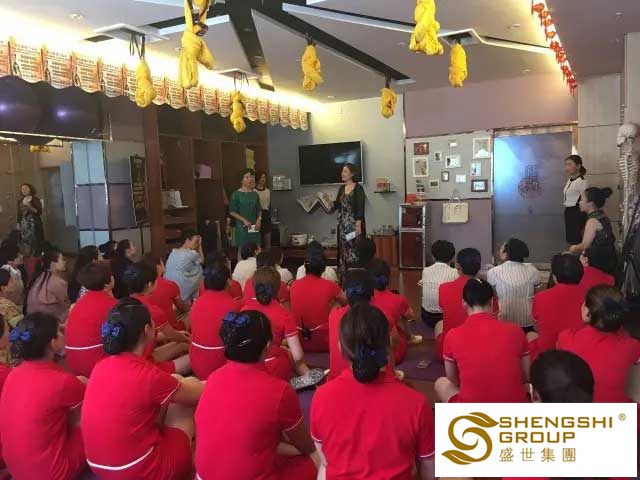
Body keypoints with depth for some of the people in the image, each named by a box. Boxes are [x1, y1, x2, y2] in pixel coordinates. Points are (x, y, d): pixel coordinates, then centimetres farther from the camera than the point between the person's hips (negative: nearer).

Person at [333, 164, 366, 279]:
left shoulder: (358, 188, -9)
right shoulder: (342, 188, 11)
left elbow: (360, 208, -14)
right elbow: (337, 205, 15)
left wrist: (358, 225, -21)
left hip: (354, 223, -7)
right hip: (343, 224, 7)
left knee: (355, 250, -5)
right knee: (343, 251, 9)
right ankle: (344, 277, 17)